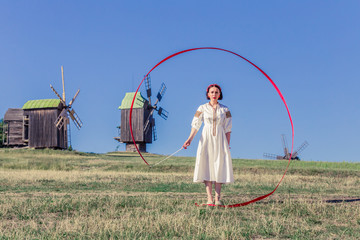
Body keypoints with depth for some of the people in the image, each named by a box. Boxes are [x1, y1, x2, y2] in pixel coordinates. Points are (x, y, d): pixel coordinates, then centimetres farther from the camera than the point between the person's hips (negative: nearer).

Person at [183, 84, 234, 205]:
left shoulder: (225, 109, 7)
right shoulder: (202, 108, 4)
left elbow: (228, 128, 8)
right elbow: (195, 124, -2)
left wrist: (228, 144, 2)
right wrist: (190, 138, -16)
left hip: (220, 140, 1)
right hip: (206, 138, -1)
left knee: (219, 167, -3)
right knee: (206, 167, -6)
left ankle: (217, 198, -1)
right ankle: (209, 198, -5)